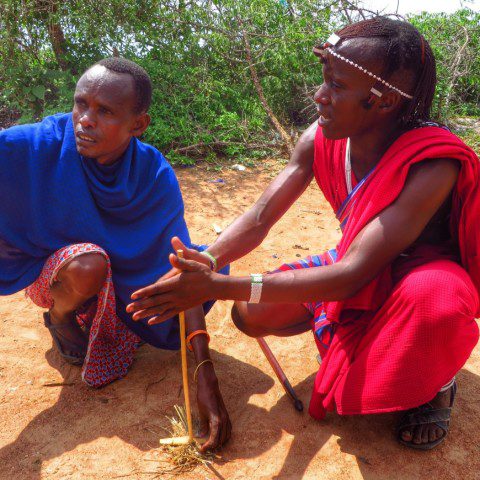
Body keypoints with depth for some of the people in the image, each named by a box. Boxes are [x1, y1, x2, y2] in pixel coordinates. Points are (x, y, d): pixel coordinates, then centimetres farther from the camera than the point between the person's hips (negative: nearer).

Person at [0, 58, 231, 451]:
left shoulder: (156, 175, -22)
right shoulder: (41, 144, -25)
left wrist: (205, 374, -32)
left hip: (121, 277, 3)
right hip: (51, 271, -2)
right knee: (90, 264, -37)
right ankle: (59, 317, 2)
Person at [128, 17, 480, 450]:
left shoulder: (432, 165, -34)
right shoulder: (321, 139, -16)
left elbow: (352, 275, -38)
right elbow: (258, 220, -15)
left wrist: (221, 287, -42)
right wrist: (201, 267, -35)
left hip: (424, 275, -4)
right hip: (359, 270, 5)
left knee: (429, 298, -41)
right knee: (251, 314, -12)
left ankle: (434, 382, -6)